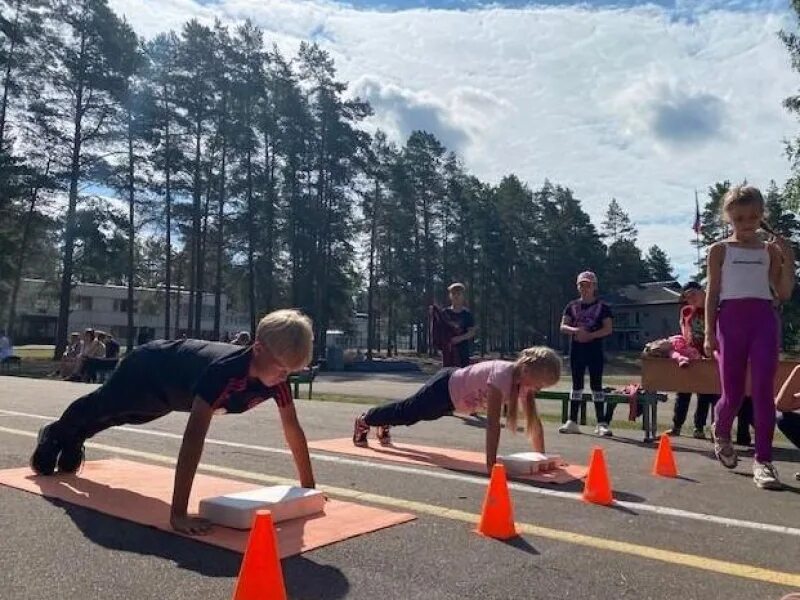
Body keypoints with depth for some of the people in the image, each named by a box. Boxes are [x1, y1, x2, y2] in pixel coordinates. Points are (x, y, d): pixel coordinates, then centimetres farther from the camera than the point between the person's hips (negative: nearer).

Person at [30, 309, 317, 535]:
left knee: (115, 417, 34)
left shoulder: (277, 379, -31)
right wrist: (178, 514, -57)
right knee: (99, 409, 26)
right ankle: (54, 436, 60)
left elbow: (293, 430, -19)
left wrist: (308, 487, -16)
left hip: (173, 389, 6)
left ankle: (72, 440, 65)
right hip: (148, 370, -6)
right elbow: (193, 440, -55)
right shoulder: (224, 371, -51)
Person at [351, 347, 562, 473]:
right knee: (405, 412, 15)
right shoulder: (502, 374, -39)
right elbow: (493, 422, -44)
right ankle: (364, 421, 42)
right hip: (444, 388, -7)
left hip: (455, 395, 7)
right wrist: (491, 463, -45)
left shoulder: (525, 380, -15)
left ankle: (383, 424, 57)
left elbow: (534, 420, -8)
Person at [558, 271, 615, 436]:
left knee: (596, 384, -2)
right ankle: (572, 421, 10)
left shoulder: (602, 306, 1)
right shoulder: (572, 306, 8)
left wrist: (590, 335, -18)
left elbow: (608, 329, -4)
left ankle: (602, 423, 2)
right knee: (577, 384, 7)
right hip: (576, 349, 2)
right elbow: (563, 327, 2)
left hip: (595, 349, -2)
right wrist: (575, 330, -18)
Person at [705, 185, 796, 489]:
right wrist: (709, 332, -2)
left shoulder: (770, 249, 13)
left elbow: (784, 294, 10)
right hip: (731, 319, -1)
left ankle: (763, 460, -2)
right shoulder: (719, 250, 7)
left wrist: (788, 258, -1)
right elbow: (712, 293, 5)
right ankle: (720, 433, 34)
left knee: (763, 389, -8)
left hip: (764, 319, 2)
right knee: (733, 392, 3)